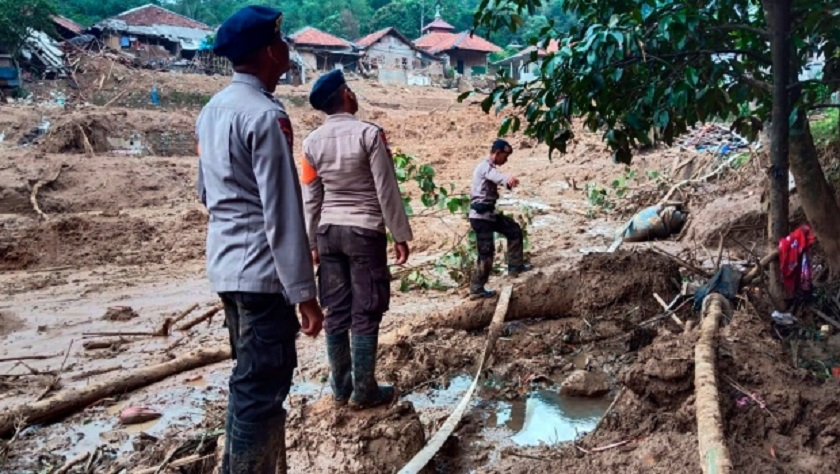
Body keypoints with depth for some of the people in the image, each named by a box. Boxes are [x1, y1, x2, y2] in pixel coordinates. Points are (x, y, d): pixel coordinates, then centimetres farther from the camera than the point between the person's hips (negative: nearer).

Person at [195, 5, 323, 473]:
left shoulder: (212, 110, 11)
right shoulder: (266, 115, -16)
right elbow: (282, 214, -20)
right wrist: (304, 292, -18)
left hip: (226, 266, 9)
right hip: (262, 272, -9)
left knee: (249, 378, 21)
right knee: (262, 386, 0)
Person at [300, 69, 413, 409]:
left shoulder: (312, 142, 4)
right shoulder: (368, 133, -10)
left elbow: (310, 198, 8)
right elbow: (387, 190, -10)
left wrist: (312, 243, 15)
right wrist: (400, 235, -3)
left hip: (329, 231, 5)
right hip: (365, 231, -5)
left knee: (336, 312, 10)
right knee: (365, 313, 2)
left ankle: (341, 387, 19)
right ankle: (364, 391, 9)